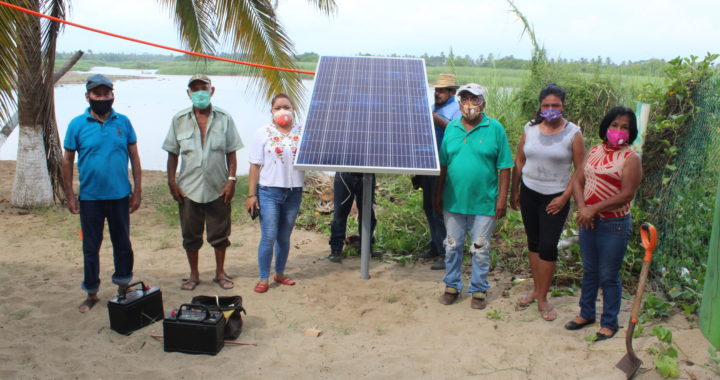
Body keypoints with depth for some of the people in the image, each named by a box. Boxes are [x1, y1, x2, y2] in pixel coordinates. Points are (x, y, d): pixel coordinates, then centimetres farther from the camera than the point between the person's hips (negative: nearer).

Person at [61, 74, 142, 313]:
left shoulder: (123, 122, -1)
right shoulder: (77, 125, -4)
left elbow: (134, 157, 4)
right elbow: (67, 160, 1)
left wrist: (138, 190, 1)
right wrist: (69, 194, -2)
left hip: (120, 196, 1)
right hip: (90, 197, -1)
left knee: (122, 243, 13)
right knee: (91, 247, 9)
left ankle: (123, 286, 31)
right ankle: (91, 294, 23)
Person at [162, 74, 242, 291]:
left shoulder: (224, 118, 0)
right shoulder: (179, 120, 2)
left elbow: (231, 152, 1)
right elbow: (172, 153, 4)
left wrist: (231, 180, -7)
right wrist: (171, 182, -2)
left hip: (218, 189, -1)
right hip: (189, 189, 1)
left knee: (219, 234, 10)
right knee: (191, 235, 11)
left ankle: (220, 273, 28)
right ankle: (193, 274, 28)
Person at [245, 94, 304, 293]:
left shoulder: (302, 132, 4)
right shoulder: (263, 133, -1)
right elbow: (255, 166, -2)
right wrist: (251, 194, -6)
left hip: (294, 192, 3)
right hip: (269, 192, -2)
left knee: (284, 237, 14)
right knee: (268, 237, -2)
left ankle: (280, 273, 29)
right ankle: (263, 279, 10)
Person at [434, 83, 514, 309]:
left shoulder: (495, 129, -4)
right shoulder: (451, 128, 5)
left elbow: (504, 168, -4)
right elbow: (443, 165, 9)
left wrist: (502, 199, -8)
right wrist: (438, 194, 8)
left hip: (484, 203, -3)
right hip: (453, 200, 3)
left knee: (480, 250, 9)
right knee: (452, 247, 13)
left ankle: (479, 290, 25)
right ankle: (452, 286, 29)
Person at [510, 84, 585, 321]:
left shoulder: (573, 133, -8)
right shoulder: (530, 129, 1)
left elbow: (580, 170, -6)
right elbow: (519, 162, 8)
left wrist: (565, 197, -11)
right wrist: (514, 192, 8)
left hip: (555, 197, -3)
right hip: (529, 193, 4)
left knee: (548, 246, -5)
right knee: (533, 242, 12)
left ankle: (542, 299, 8)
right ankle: (536, 289, 27)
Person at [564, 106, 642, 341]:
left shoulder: (630, 158, -10)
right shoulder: (594, 151, 8)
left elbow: (627, 194, -18)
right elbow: (578, 181, 5)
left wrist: (594, 208, -20)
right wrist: (582, 207, -12)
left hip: (614, 224, -6)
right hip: (588, 221, 6)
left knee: (608, 276, 5)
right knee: (589, 271, 19)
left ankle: (609, 323, 21)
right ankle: (586, 313, 35)